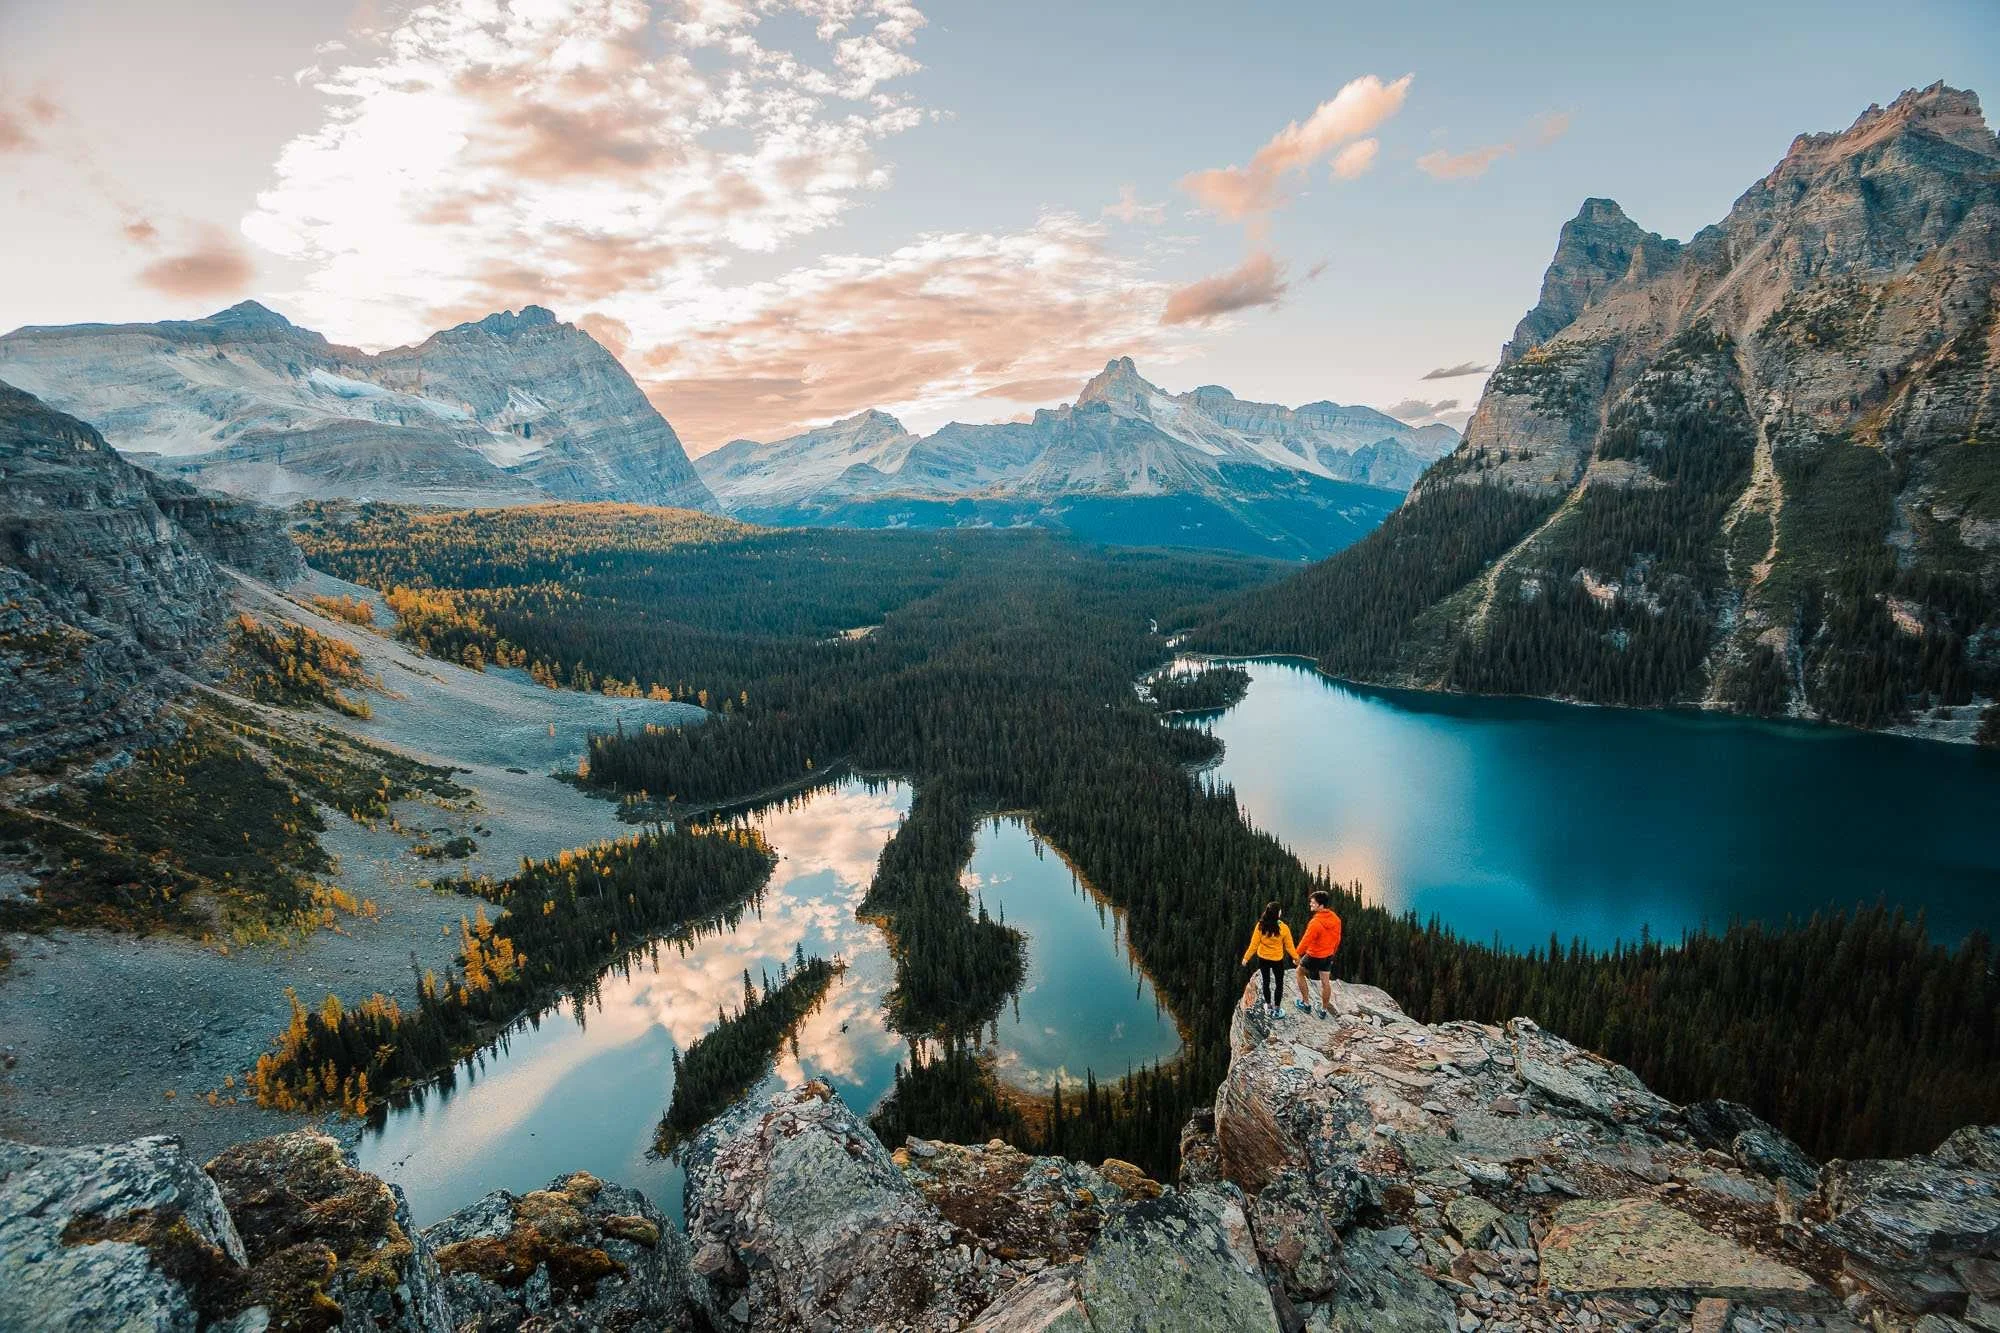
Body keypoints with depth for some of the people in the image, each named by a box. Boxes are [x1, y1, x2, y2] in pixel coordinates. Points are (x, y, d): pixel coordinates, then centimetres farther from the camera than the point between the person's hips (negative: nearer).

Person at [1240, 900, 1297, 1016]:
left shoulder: (1260, 926, -18)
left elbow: (1254, 944, -13)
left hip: (1262, 959, 2)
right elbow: (1289, 946, -9)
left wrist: (1246, 957, 0)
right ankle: (1277, 1008, 20)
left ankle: (1269, 1005, 32)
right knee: (1279, 983, 16)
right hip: (1277, 960, -2)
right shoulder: (1283, 928, -21)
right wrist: (1295, 957, 8)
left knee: (1266, 982, 19)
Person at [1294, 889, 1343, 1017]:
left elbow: (1305, 941, -23)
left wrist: (1297, 955, -9)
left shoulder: (1315, 923, -32)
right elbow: (1337, 938, 6)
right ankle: (1324, 1010, 29)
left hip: (1314, 956, -6)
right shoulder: (1336, 919, -9)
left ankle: (1305, 1003, 23)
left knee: (1300, 973, 19)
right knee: (1325, 982, 16)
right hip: (1328, 956, 6)